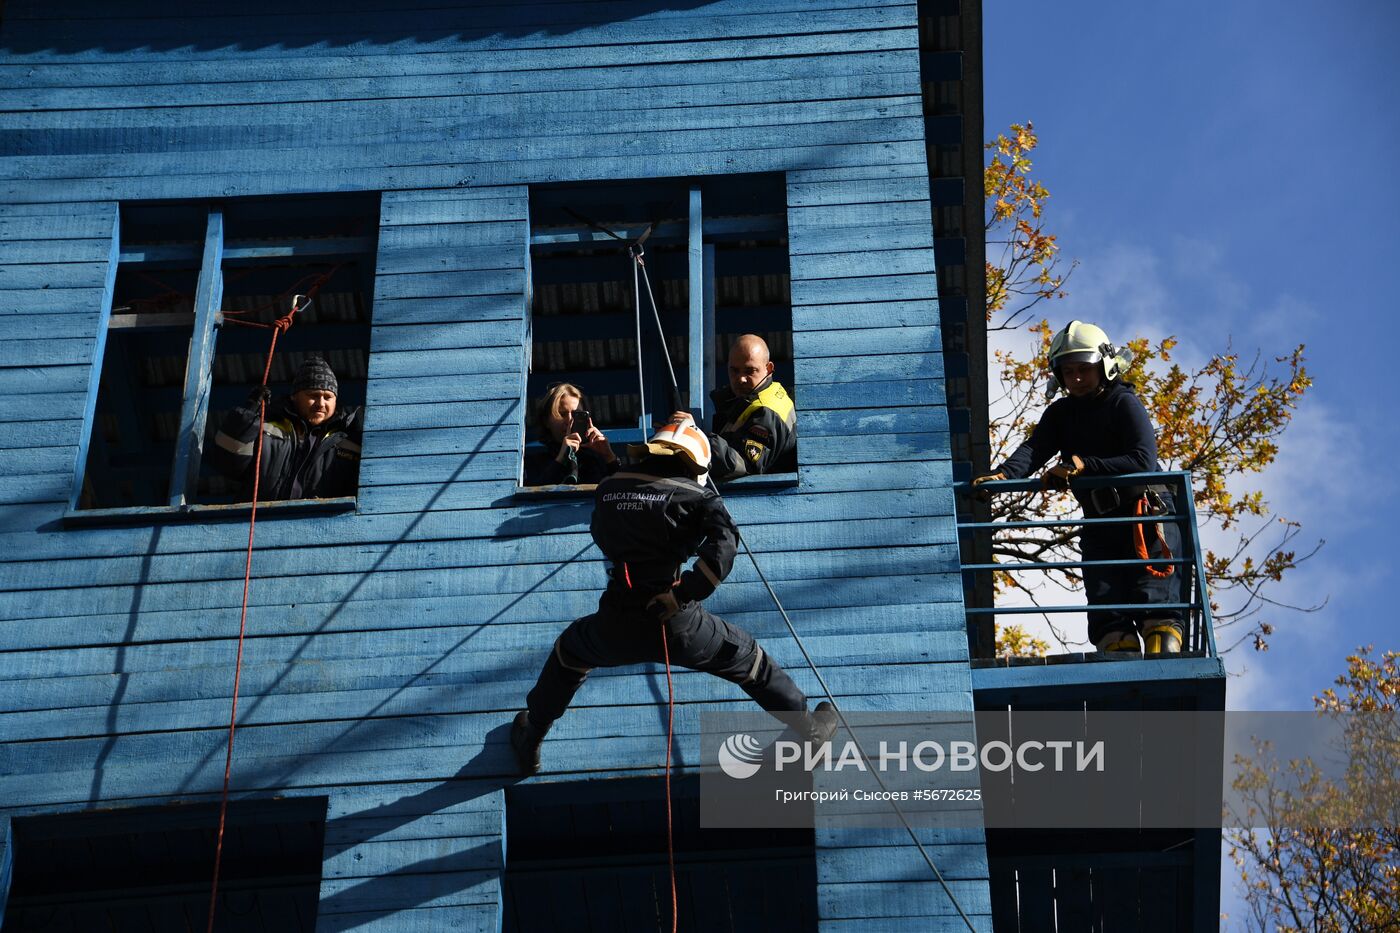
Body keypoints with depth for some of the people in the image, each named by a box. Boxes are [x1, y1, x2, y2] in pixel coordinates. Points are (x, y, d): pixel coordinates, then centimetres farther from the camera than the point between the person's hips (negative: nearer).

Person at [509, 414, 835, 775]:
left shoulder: (607, 489, 11)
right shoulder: (697, 495, 1)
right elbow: (724, 543, -17)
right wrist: (684, 594, -18)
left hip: (616, 626, 3)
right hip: (677, 623, -3)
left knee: (569, 650, 34)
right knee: (746, 658, 21)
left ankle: (529, 744, 44)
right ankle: (809, 727, 32)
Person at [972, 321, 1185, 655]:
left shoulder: (1124, 403, -5)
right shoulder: (1061, 414, 11)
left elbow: (1143, 461, -18)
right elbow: (1033, 450, -6)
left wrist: (1084, 465, -26)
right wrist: (1003, 474, -28)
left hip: (1147, 517, -5)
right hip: (1100, 525, 5)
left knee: (1154, 604, -14)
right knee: (1107, 614, -5)